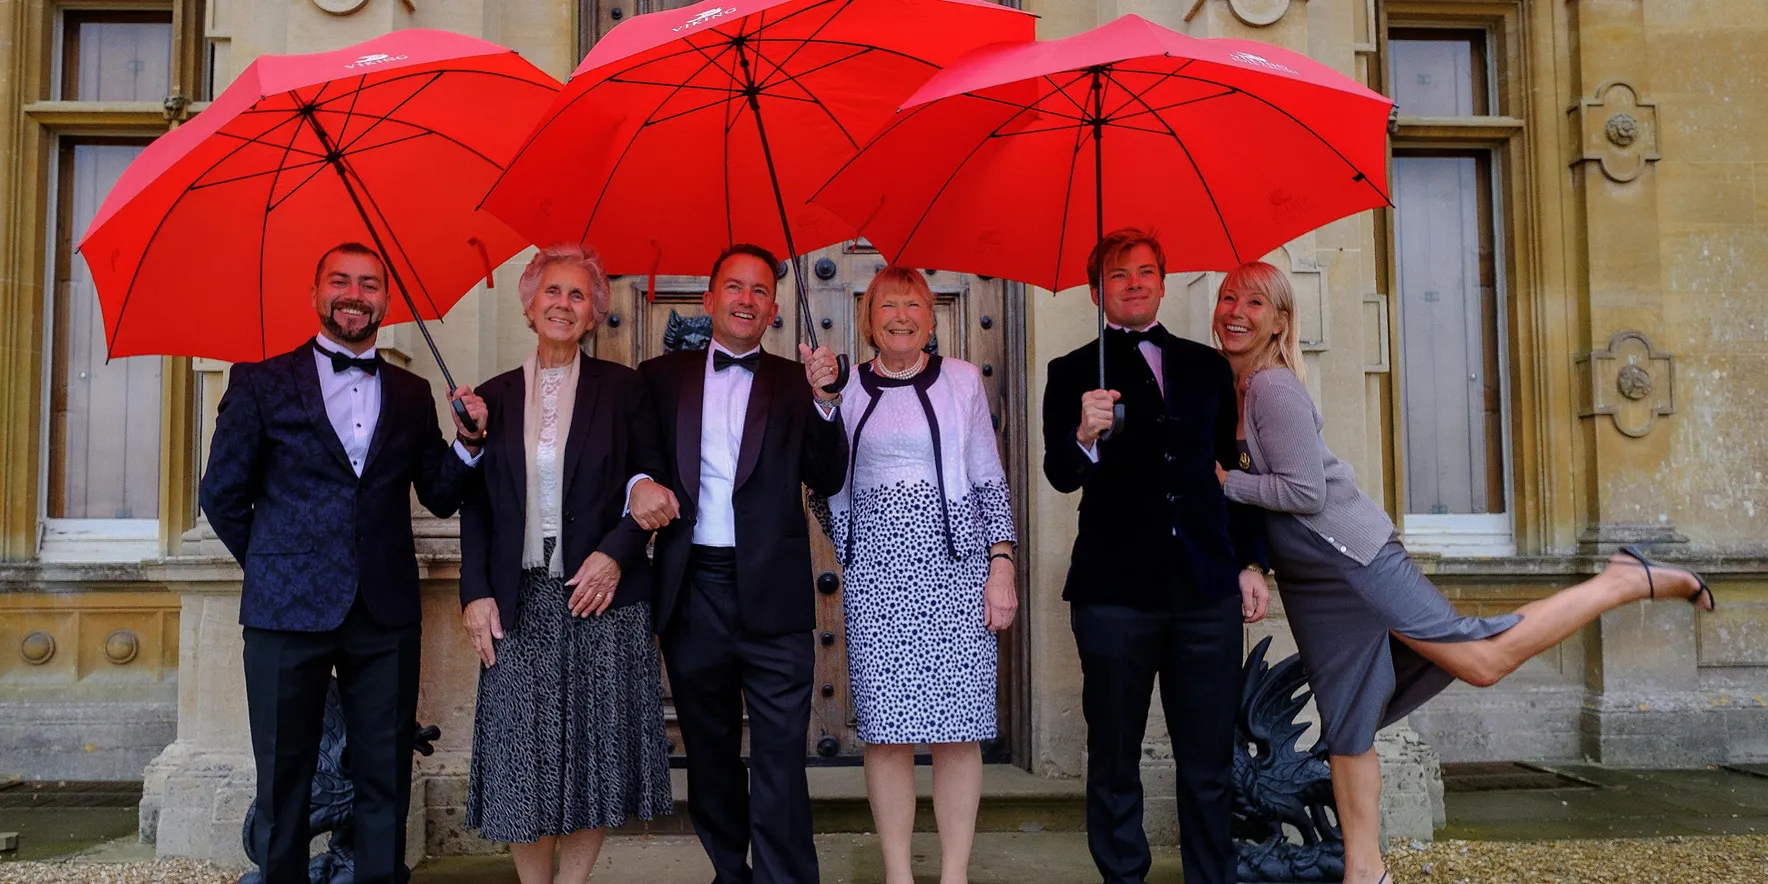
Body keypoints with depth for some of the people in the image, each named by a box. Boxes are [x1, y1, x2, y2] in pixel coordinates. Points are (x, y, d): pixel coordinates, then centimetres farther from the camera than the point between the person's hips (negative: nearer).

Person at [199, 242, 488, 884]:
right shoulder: (260, 381, 3)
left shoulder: (412, 394, 11)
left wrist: (468, 440, -8)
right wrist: (275, 567, 8)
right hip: (288, 611, -2)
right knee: (284, 781, 8)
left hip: (387, 613, 2)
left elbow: (440, 497, 8)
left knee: (385, 782, 8)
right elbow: (222, 494, 5)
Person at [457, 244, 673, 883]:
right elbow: (474, 505, 8)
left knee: (595, 755, 3)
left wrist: (616, 553, -12)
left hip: (601, 594, -1)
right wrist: (475, 592, -2)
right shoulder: (494, 396, 9)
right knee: (522, 761, 3)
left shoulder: (622, 388, 4)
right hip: (518, 602, 1)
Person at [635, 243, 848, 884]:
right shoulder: (662, 376, 10)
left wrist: (824, 400, -15)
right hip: (692, 591, 2)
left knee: (780, 759, -3)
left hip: (772, 594, -2)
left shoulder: (794, 382, 7)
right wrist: (637, 484, -14)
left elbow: (827, 482, -1)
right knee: (709, 753, 16)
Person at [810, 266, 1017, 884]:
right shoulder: (847, 390, 11)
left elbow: (989, 479, 8)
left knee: (957, 727, -1)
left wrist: (1001, 564, 0)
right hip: (876, 567, 1)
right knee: (886, 726, 0)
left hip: (953, 560, -1)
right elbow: (828, 486, 14)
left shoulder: (961, 380, 9)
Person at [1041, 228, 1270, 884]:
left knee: (1209, 763, 7)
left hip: (1207, 590, 3)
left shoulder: (1207, 366, 14)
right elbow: (1060, 475, -5)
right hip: (1115, 590, -2)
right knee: (1114, 762, 5)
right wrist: (1085, 436, -26)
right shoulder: (1074, 373, 5)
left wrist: (1252, 561, 12)